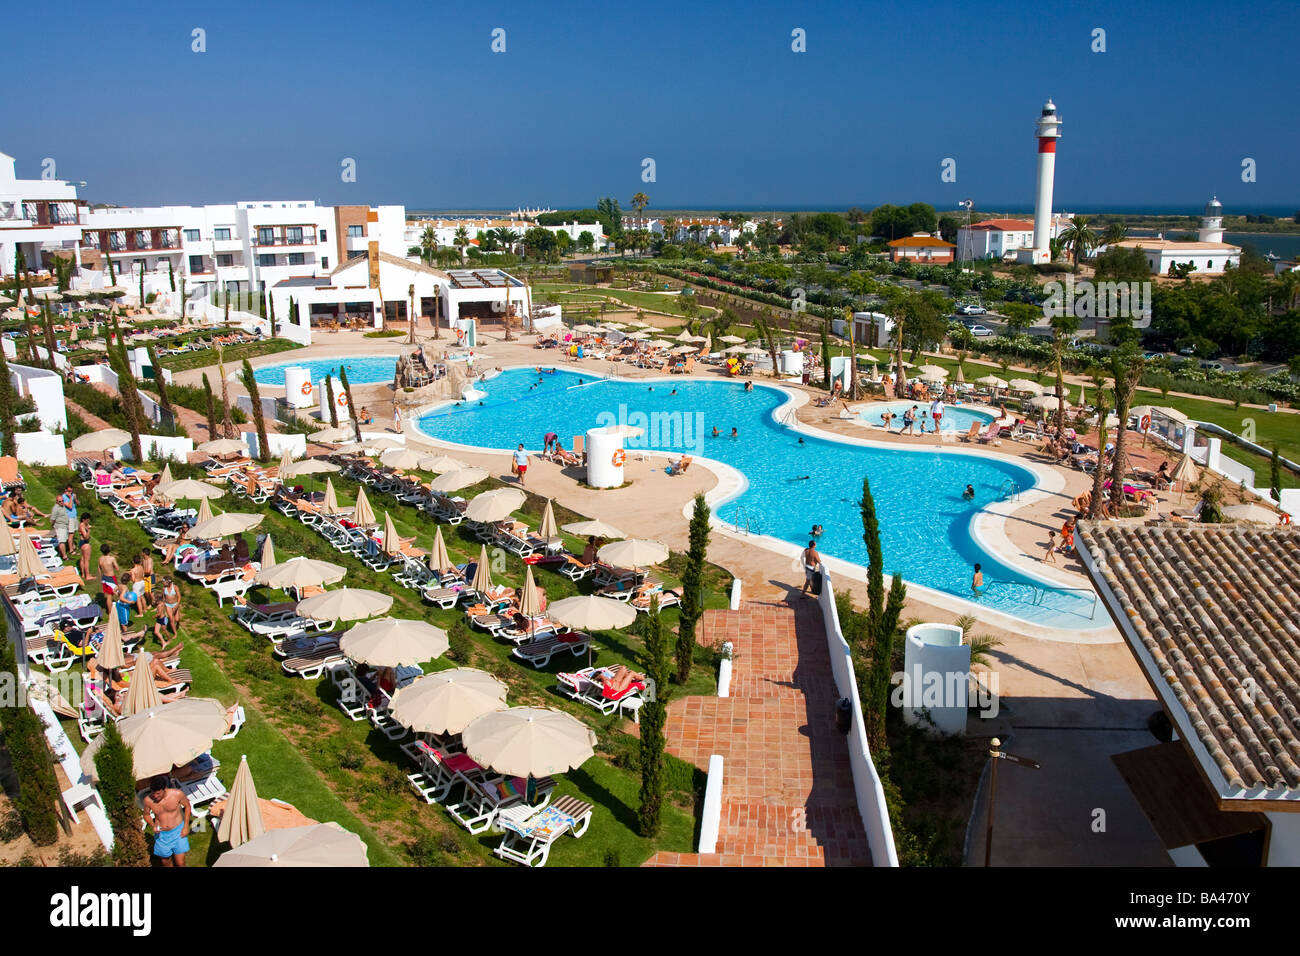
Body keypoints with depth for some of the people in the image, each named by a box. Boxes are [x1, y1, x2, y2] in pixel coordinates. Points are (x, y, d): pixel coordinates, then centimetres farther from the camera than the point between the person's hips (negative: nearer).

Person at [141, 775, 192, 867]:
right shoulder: (148, 800, -17)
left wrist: (186, 826, -5)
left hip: (178, 831, -2)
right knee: (166, 861, 16)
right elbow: (146, 815, 3)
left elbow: (187, 806, -2)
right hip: (161, 834, 2)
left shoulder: (177, 794, -21)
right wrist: (153, 825, -16)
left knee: (180, 862, 0)